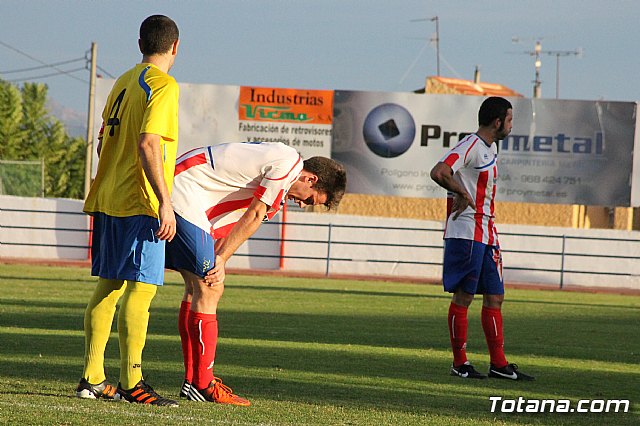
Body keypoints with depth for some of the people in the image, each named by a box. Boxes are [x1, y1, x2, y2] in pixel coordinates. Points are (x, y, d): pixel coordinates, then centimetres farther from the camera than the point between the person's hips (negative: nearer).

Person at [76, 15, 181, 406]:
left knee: (109, 286, 12)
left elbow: (104, 141, 20)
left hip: (109, 198, 9)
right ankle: (131, 382, -13)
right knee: (141, 288, -9)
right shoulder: (163, 85, -10)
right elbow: (147, 145, -20)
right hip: (141, 203, -9)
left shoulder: (124, 82, 16)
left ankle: (93, 378, 13)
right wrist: (164, 201, -21)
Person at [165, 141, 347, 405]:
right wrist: (221, 259, -8)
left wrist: (217, 258, 3)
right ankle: (202, 385, -6)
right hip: (183, 198, -11)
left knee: (197, 288, 14)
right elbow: (254, 216, -10)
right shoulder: (290, 163, -9)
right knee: (209, 290, -8)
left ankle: (193, 381, 17)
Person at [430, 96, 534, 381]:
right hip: (466, 233, -9)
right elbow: (438, 172, -28)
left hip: (486, 234, 9)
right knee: (463, 296, -3)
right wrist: (462, 193, -20)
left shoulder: (491, 147, 17)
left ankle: (498, 364, 10)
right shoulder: (470, 146, -13)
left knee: (494, 297, 7)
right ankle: (459, 363, 2)